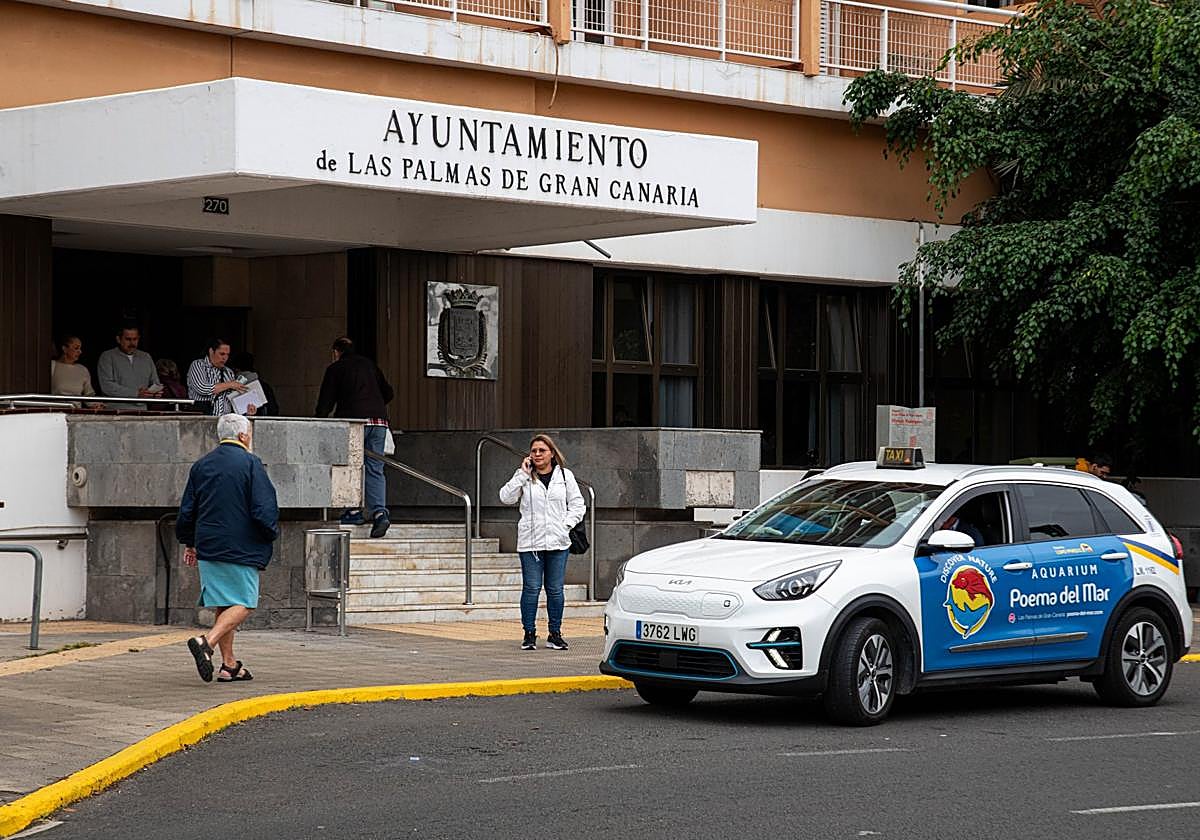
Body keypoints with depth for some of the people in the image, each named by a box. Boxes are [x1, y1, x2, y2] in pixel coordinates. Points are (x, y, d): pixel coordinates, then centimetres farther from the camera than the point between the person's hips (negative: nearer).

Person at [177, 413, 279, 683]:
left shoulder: (201, 466, 10)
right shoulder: (250, 464, -8)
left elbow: (186, 511, 13)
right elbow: (264, 509, -14)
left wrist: (189, 543, 25)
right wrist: (271, 532, 4)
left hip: (208, 547, 6)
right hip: (241, 549, -6)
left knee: (224, 605, 13)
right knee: (243, 604, -4)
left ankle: (229, 664, 13)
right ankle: (207, 642, -25)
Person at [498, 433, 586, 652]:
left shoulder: (565, 476, 8)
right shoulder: (524, 477, 5)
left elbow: (578, 505, 11)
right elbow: (506, 497, -8)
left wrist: (567, 524, -3)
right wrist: (523, 474, -10)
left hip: (557, 542, 1)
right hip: (529, 542, -1)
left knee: (555, 589, 4)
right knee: (531, 588, -2)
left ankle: (555, 634, 13)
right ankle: (529, 634, 6)